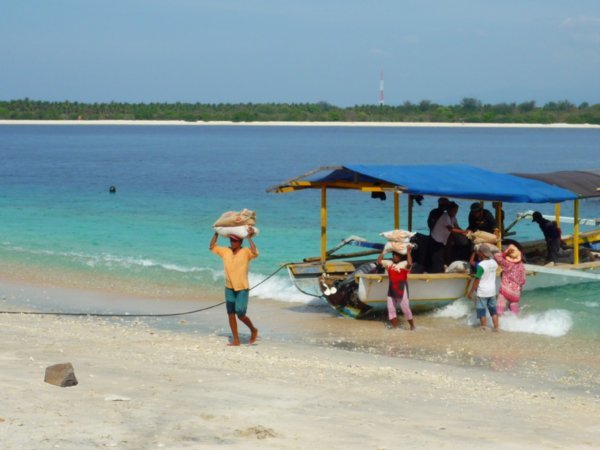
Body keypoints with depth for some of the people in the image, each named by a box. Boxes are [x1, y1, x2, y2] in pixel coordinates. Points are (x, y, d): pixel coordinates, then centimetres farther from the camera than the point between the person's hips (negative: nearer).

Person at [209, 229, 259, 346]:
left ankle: (253, 330, 21)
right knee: (231, 314, 4)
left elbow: (255, 253, -29)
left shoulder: (245, 252, -10)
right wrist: (216, 234, 3)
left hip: (242, 289, -5)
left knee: (240, 314, -7)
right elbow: (212, 247, 10)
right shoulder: (225, 251, 5)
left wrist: (249, 238, -25)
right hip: (229, 288, 5)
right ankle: (236, 340, 11)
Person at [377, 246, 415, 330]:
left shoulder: (404, 263, -7)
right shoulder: (389, 263, 10)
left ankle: (412, 326, 11)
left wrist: (408, 252, -24)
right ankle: (395, 327, 14)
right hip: (391, 288, 6)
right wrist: (384, 252, 8)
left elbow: (409, 264, -28)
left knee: (406, 309, -2)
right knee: (391, 309, 7)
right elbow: (379, 261, 9)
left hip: (402, 288, -6)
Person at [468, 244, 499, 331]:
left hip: (482, 292, -6)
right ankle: (496, 327, 18)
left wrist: (471, 292, -9)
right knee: (493, 310, 15)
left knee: (481, 311, 3)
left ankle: (484, 328, 6)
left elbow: (477, 280, -17)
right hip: (492, 291, 6)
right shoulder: (494, 263, 0)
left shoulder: (481, 265, -19)